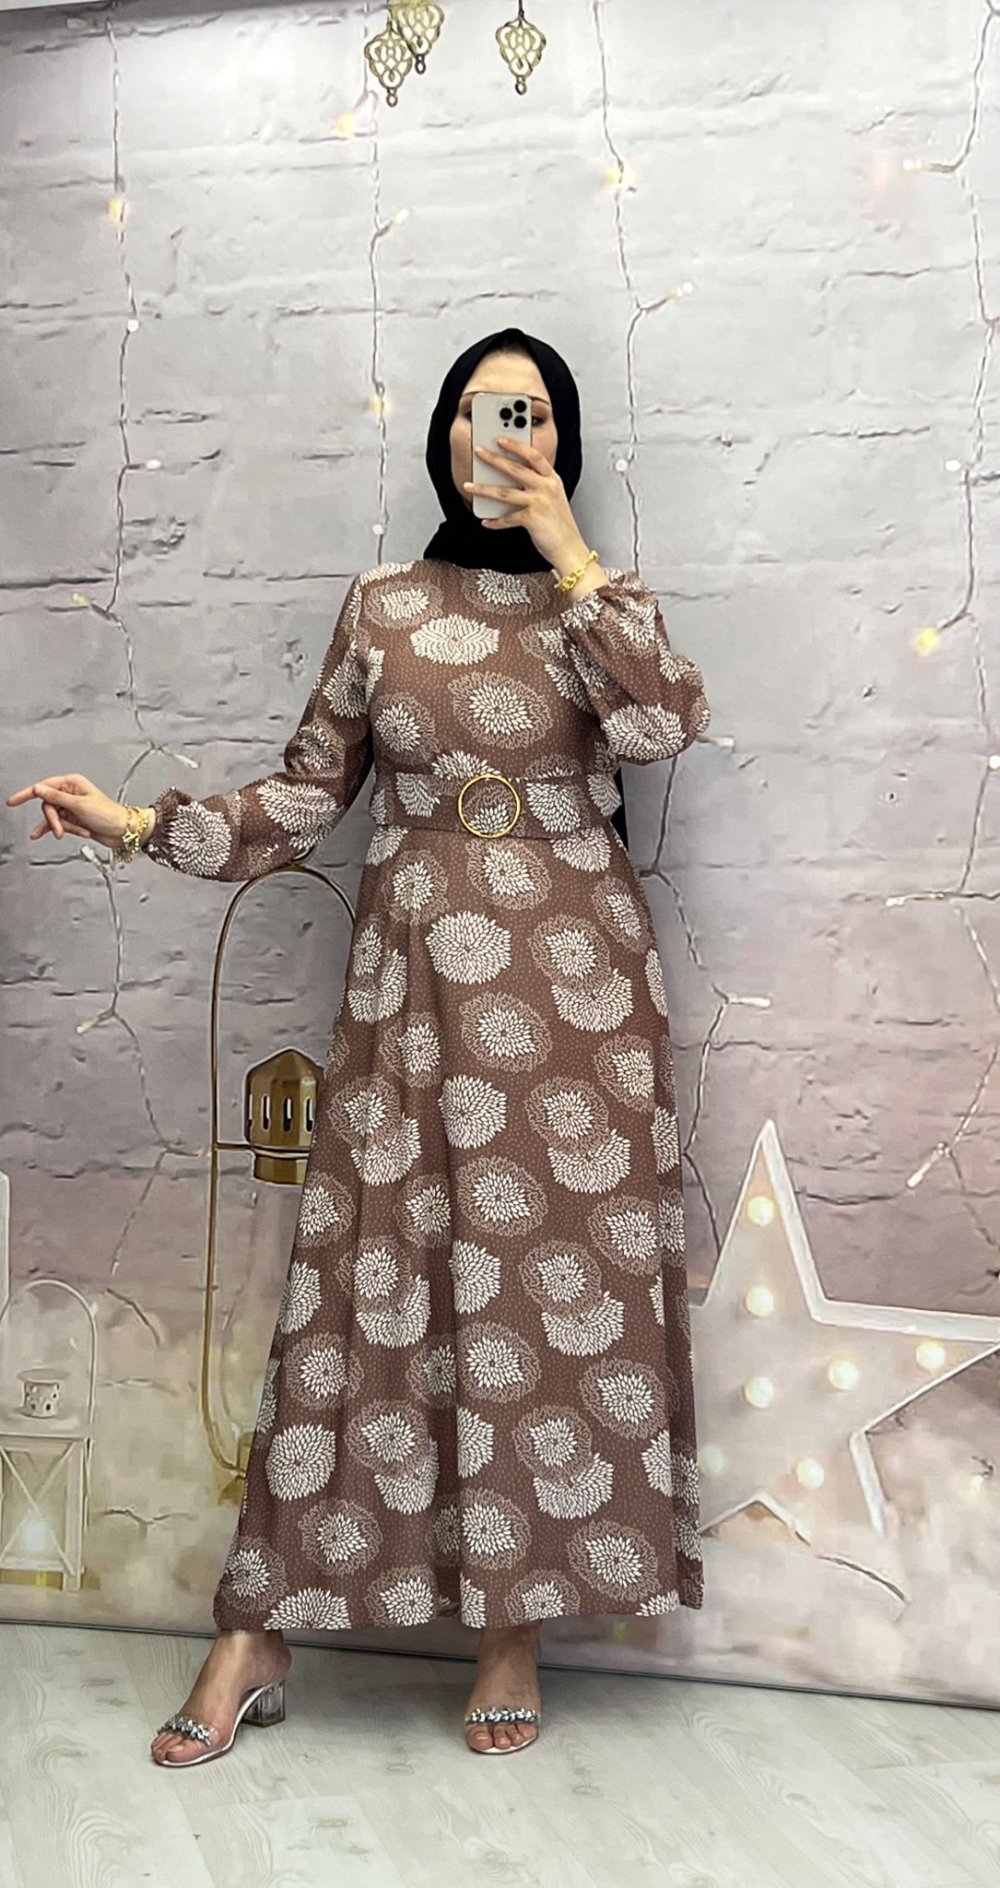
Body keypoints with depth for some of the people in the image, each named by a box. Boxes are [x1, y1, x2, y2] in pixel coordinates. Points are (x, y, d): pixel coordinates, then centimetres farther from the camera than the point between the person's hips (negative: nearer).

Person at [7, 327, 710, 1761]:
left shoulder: (603, 598, 9)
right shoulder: (383, 606, 10)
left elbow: (665, 723, -12)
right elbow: (306, 797, 8)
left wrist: (564, 547, -9)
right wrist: (137, 824, -2)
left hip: (573, 990, 0)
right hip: (414, 987, 0)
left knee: (562, 1285, 1)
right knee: (370, 1286, 1)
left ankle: (517, 1627, 17)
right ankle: (257, 1639, 12)